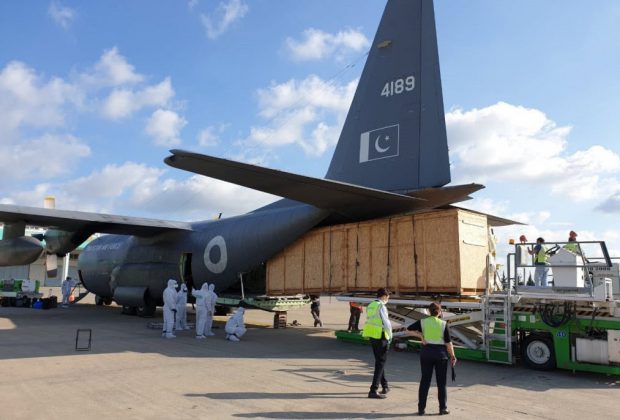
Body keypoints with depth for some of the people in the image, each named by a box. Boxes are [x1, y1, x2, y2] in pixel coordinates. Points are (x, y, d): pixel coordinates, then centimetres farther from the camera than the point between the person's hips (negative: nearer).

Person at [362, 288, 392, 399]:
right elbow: (387, 323, -17)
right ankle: (373, 390, -3)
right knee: (381, 362, -1)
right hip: (380, 336, -8)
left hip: (371, 336, 8)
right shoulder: (381, 307, -14)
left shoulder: (370, 306, 11)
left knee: (379, 361, 20)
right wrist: (390, 336, -1)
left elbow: (369, 321, 11)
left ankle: (385, 386, 32)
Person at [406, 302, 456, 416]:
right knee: (441, 382, 11)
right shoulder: (443, 324, -7)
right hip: (441, 353, -1)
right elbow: (448, 342, -6)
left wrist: (420, 335, -4)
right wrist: (452, 356, 4)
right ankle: (443, 408, 16)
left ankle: (421, 408, 10)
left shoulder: (422, 322, -4)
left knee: (425, 381, 8)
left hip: (426, 353, 1)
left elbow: (408, 330, -5)